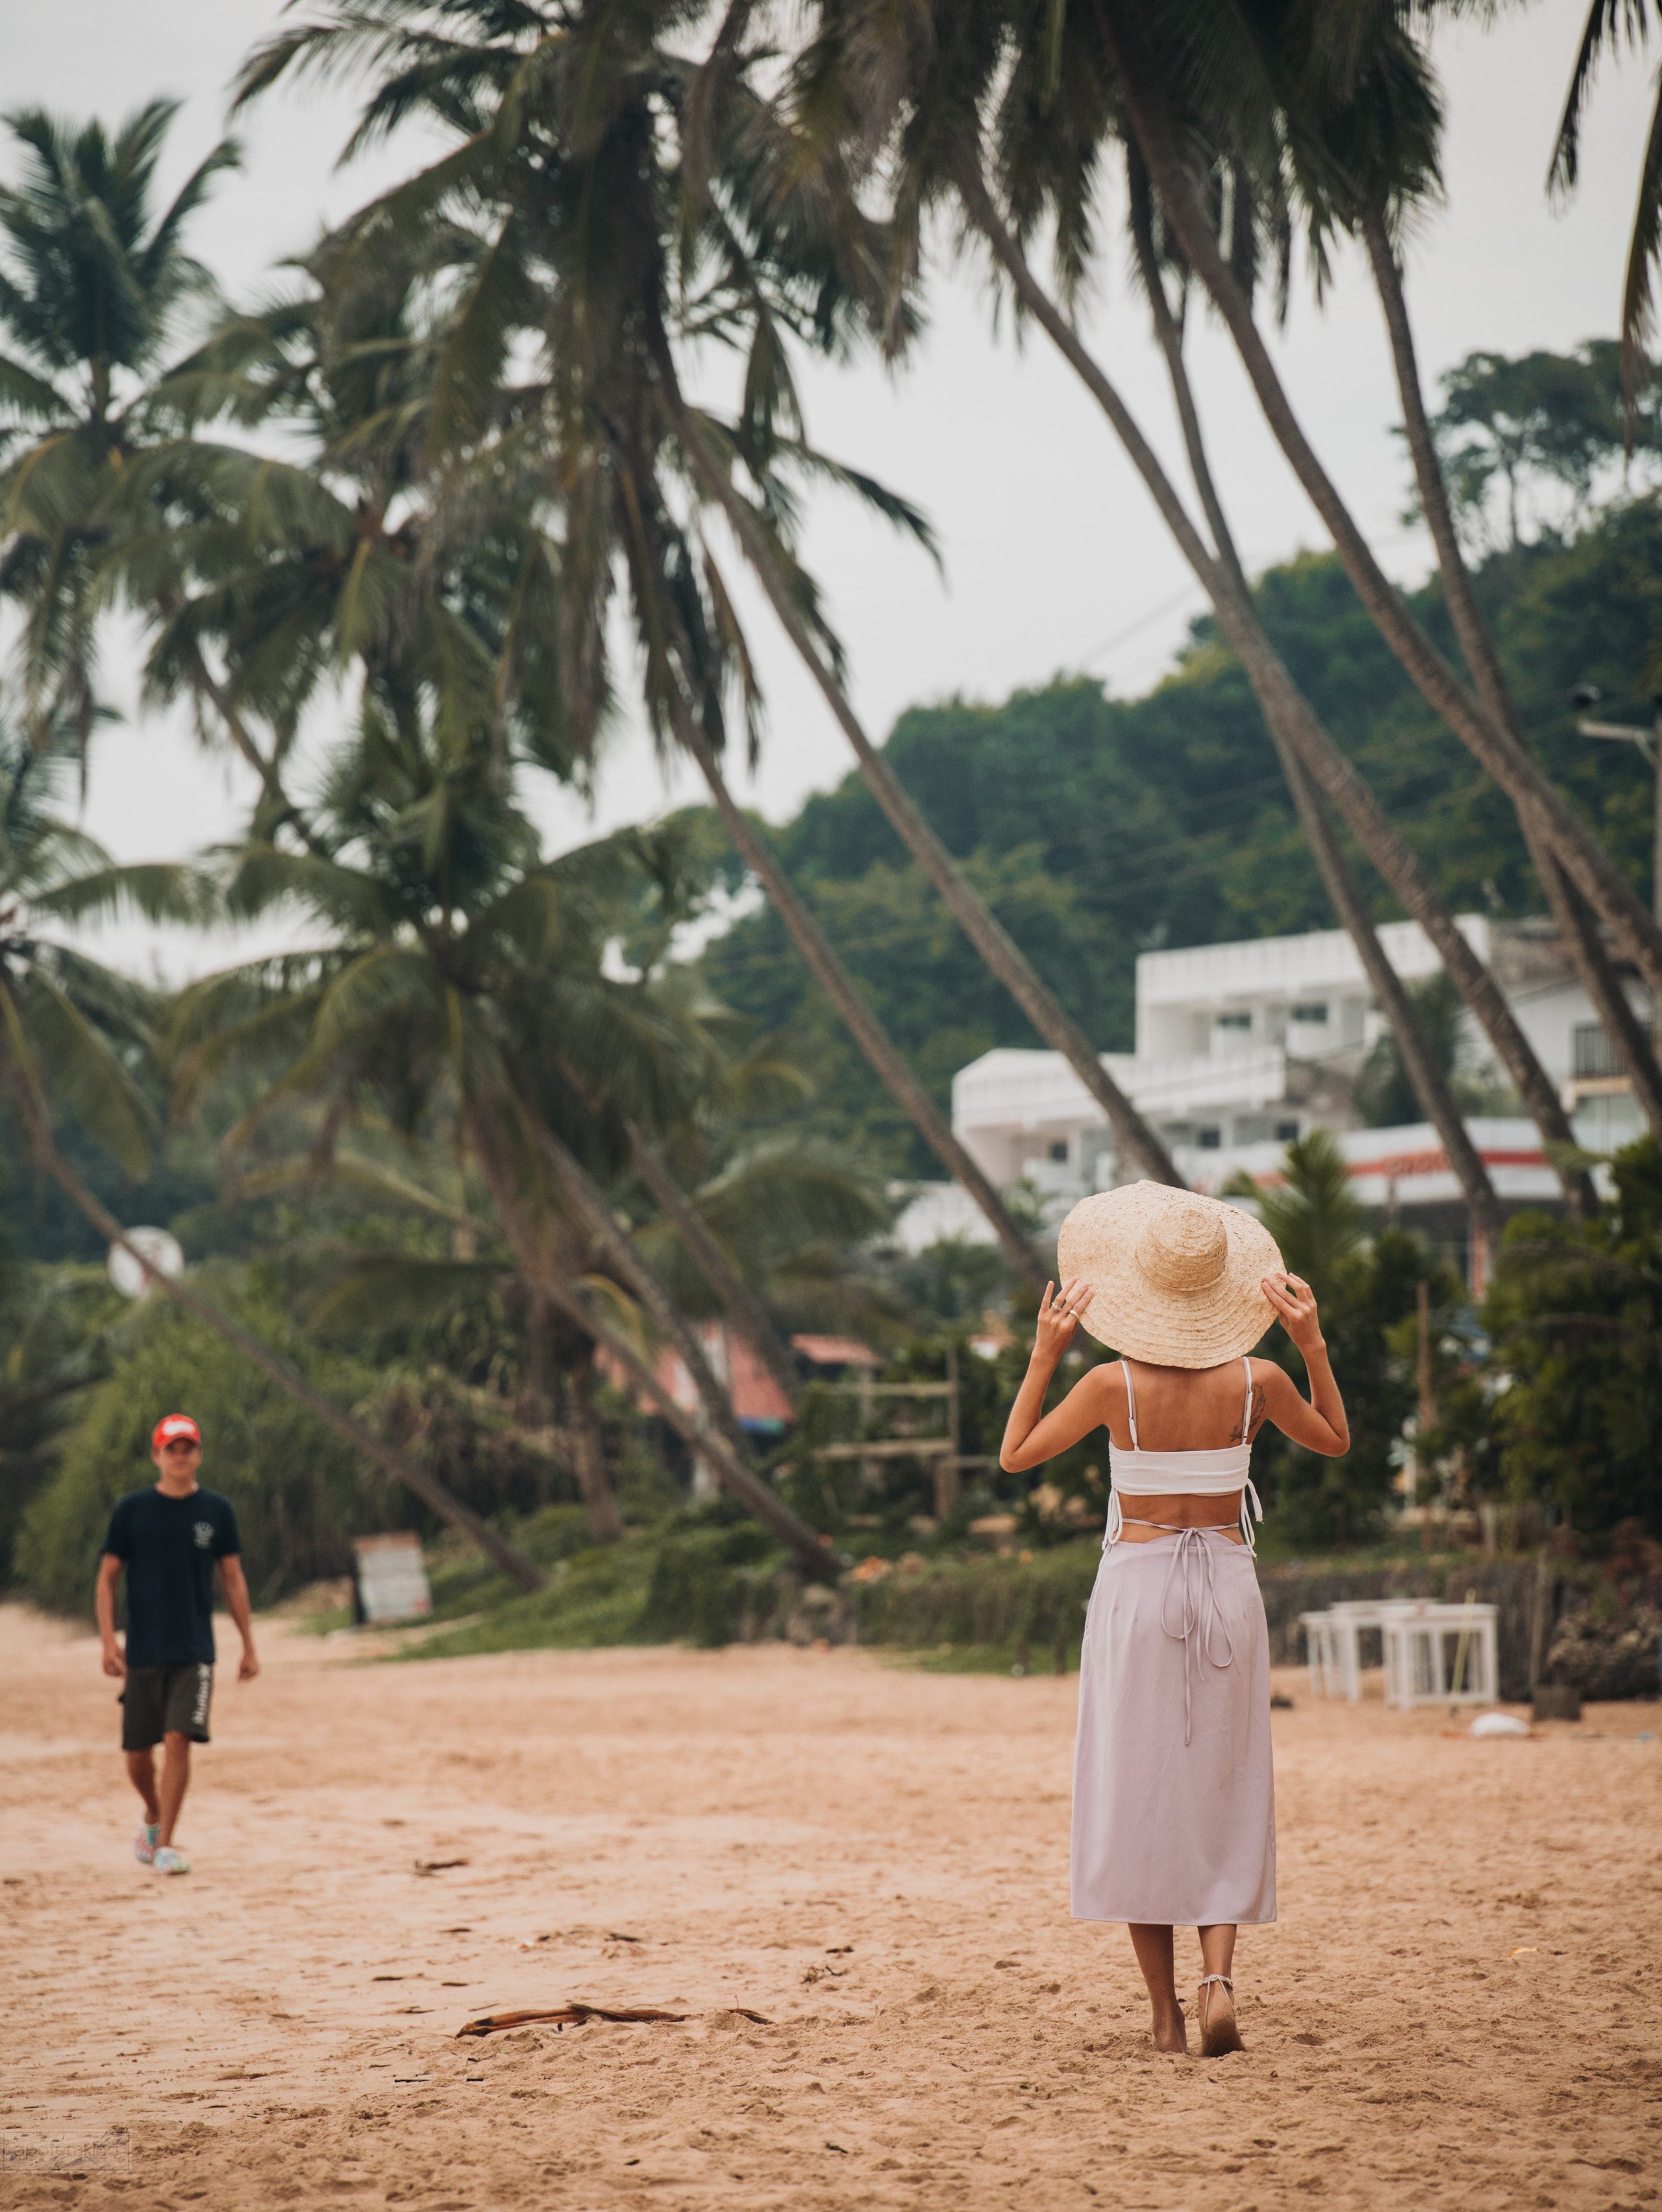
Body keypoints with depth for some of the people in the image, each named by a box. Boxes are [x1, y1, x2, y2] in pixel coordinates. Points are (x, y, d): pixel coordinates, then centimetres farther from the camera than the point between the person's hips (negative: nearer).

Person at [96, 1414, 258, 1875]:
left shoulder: (216, 1510, 4)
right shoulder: (132, 1509, 1)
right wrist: (108, 1641, -8)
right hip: (143, 1652, 1)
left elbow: (234, 1581, 10)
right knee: (137, 1751, 6)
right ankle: (153, 1817, 36)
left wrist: (249, 1646, 7)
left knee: (179, 1740, -14)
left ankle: (165, 1844, -9)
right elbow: (107, 1578, 3)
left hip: (195, 1654, 0)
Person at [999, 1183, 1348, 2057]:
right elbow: (1335, 1440, 13)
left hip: (1136, 1586, -1)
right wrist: (1313, 1344, 7)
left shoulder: (1114, 1385, -12)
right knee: (1221, 1798, 10)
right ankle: (1219, 1976, -10)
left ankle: (1166, 2011, 6)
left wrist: (1044, 1354, 0)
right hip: (1227, 1589, 2)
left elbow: (1014, 1455, 1)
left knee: (1138, 1796, 6)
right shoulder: (1257, 1381, -7)